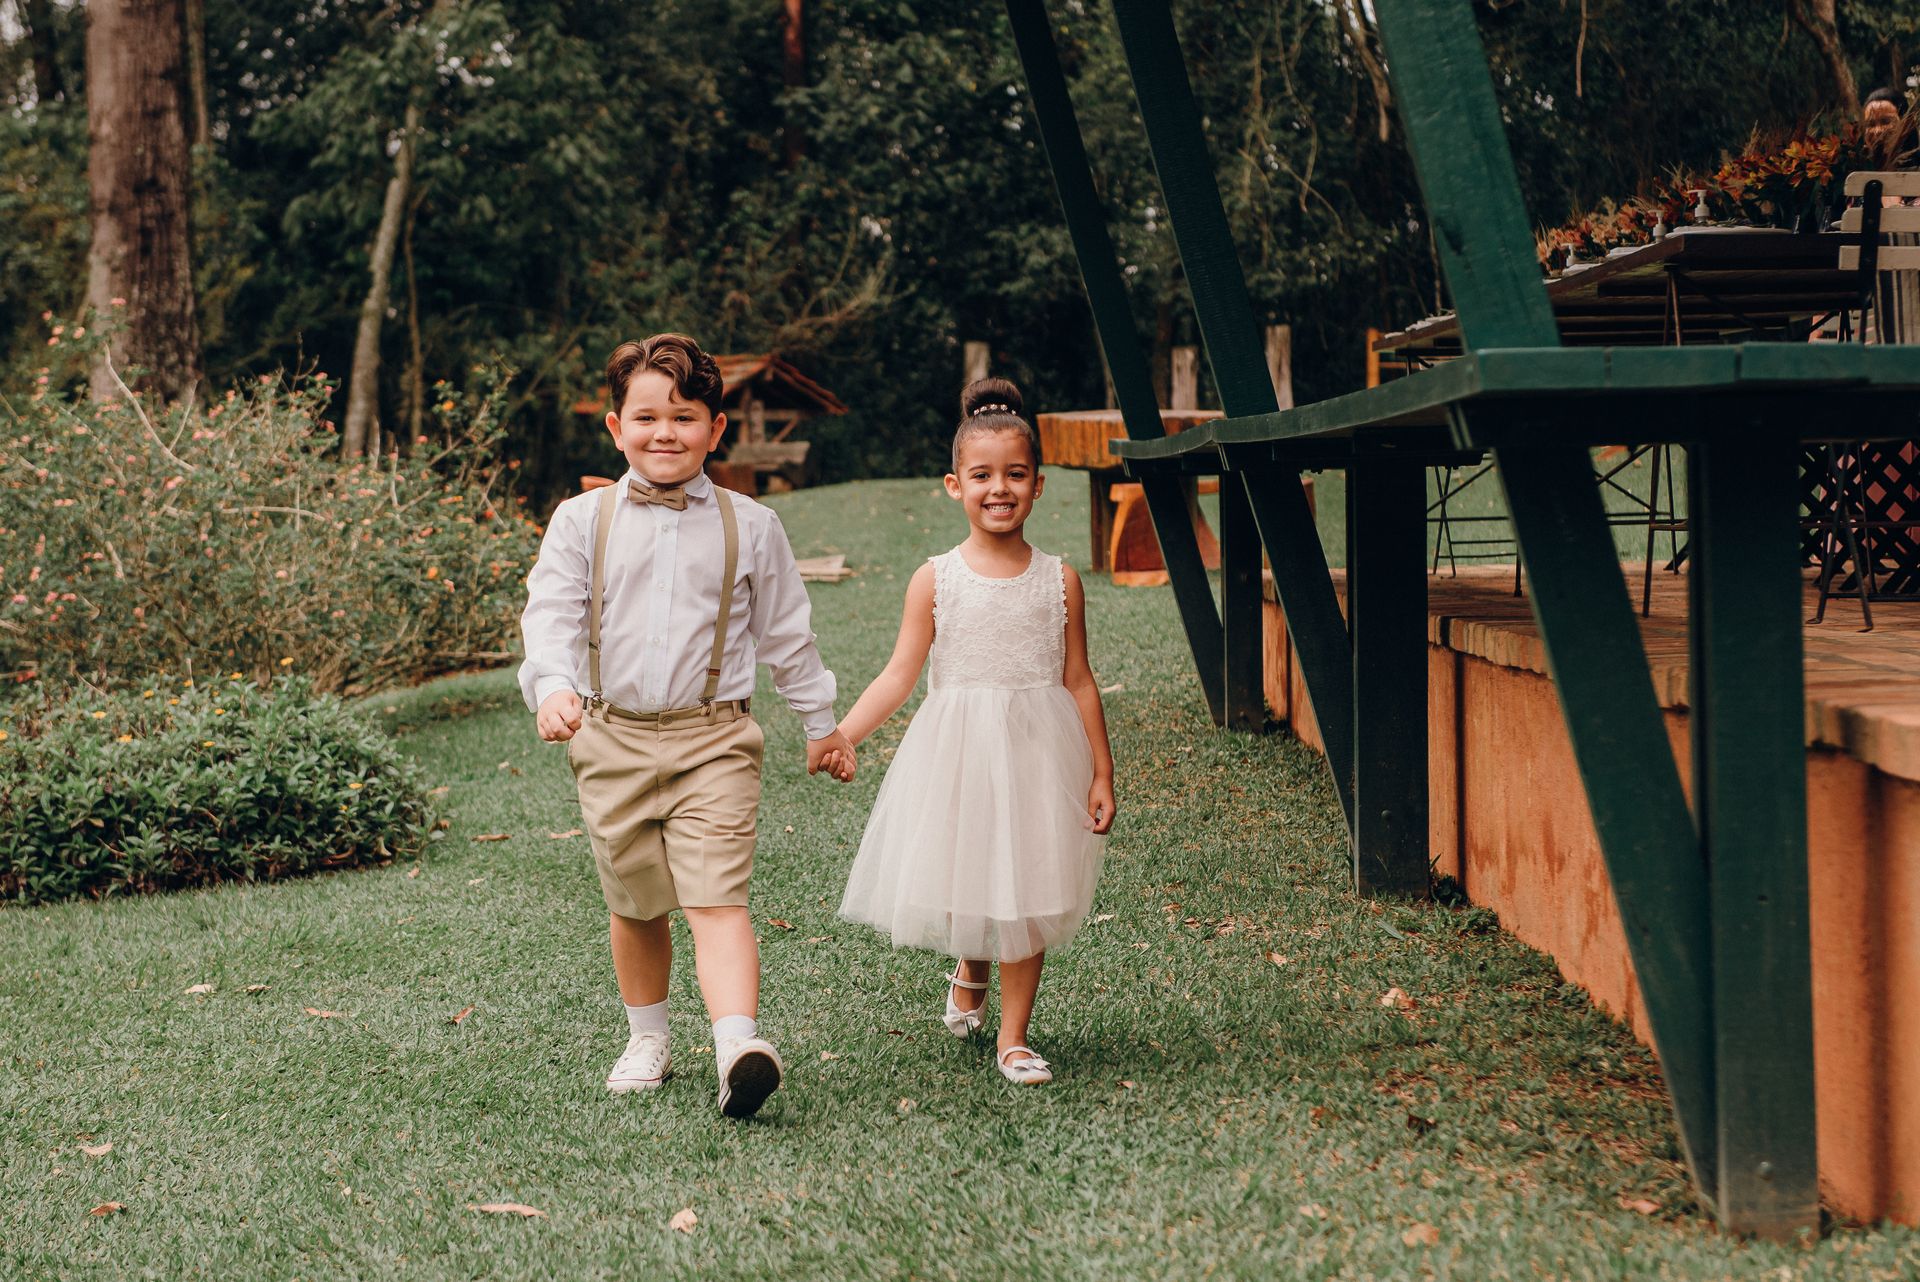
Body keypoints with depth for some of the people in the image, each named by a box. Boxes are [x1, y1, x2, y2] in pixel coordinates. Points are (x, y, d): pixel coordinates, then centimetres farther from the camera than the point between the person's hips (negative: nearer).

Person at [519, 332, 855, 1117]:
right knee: (635, 906, 13)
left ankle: (739, 1046, -27)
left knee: (718, 901, -15)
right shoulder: (582, 521, 2)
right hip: (612, 739, 2)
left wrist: (821, 723, 20)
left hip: (714, 738, -1)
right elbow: (551, 615, -7)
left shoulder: (748, 527, 4)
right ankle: (646, 1038, 32)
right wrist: (552, 688, -27)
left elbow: (784, 632, 13)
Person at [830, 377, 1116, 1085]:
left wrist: (1101, 774, 3)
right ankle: (971, 968, 42)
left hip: (1037, 750, 0)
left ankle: (1014, 1037, 18)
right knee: (961, 879, 5)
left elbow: (1078, 681, 3)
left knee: (1027, 889, 3)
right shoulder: (936, 579, -3)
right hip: (957, 752, 0)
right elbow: (900, 674, -3)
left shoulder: (1059, 580, 0)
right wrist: (840, 735, -15)